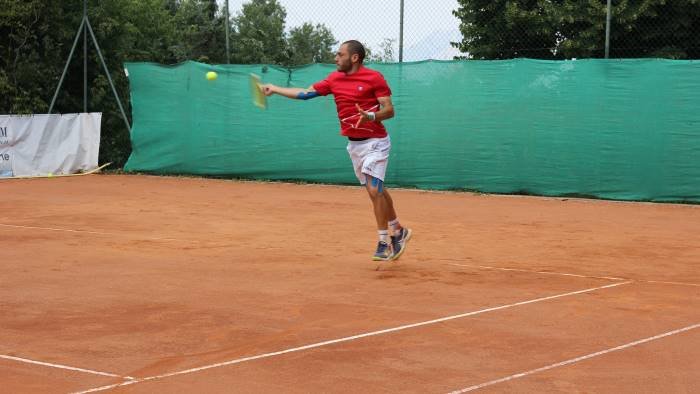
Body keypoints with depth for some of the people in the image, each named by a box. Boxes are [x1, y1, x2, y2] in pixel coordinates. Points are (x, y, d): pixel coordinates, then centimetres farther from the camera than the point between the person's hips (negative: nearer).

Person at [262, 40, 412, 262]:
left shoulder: (374, 78, -12)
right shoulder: (334, 79, 6)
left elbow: (389, 110, -13)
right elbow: (306, 93, 9)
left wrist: (371, 116, -32)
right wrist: (274, 89, 7)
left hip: (375, 142, -6)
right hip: (354, 144, 6)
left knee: (374, 190, -14)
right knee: (377, 191, 13)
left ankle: (384, 242, -6)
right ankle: (398, 231, 28)